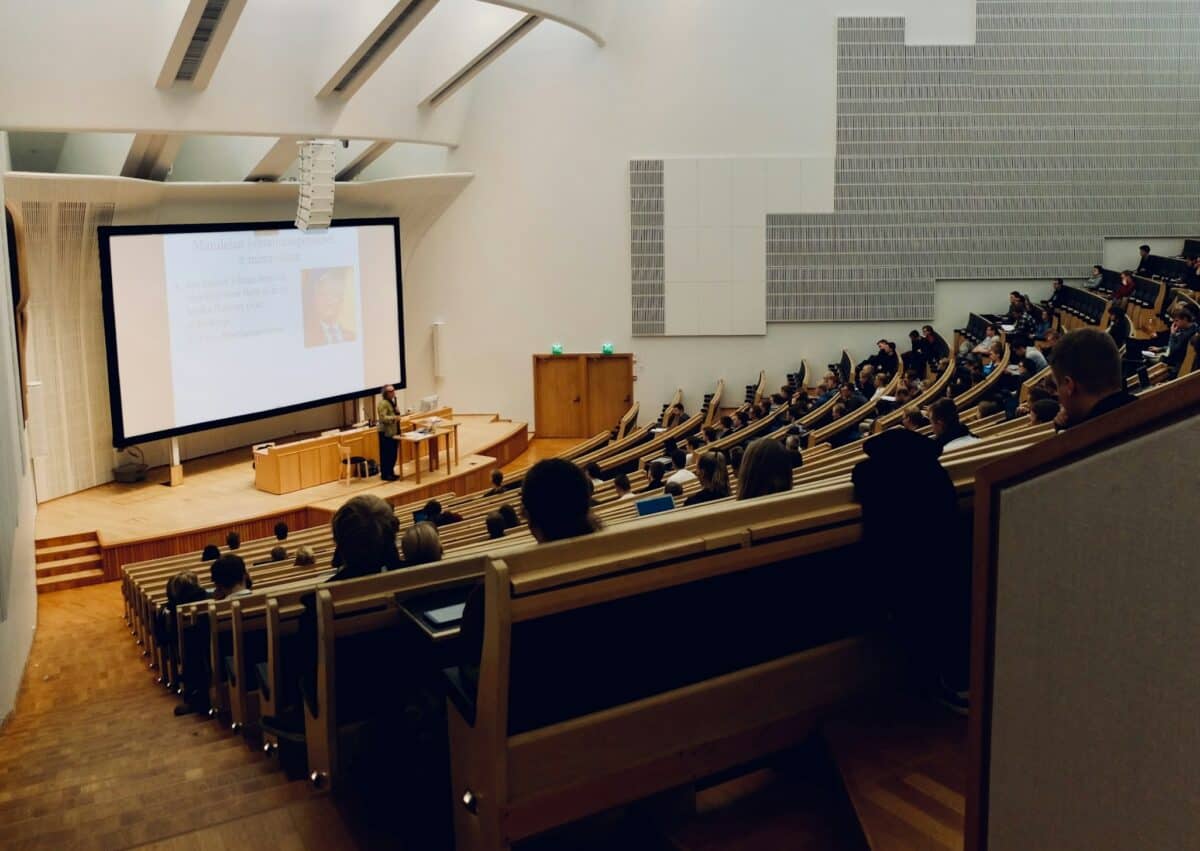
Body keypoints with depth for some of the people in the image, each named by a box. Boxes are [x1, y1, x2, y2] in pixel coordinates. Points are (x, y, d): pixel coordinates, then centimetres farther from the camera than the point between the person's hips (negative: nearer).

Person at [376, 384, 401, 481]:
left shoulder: (392, 401, 14)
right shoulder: (383, 403, -16)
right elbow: (383, 417, -24)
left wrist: (397, 412, 4)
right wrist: (394, 418, -30)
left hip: (393, 431, 10)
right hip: (385, 432, -10)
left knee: (393, 453, 14)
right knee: (386, 454, -4)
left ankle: (391, 472, 23)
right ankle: (385, 475, 2)